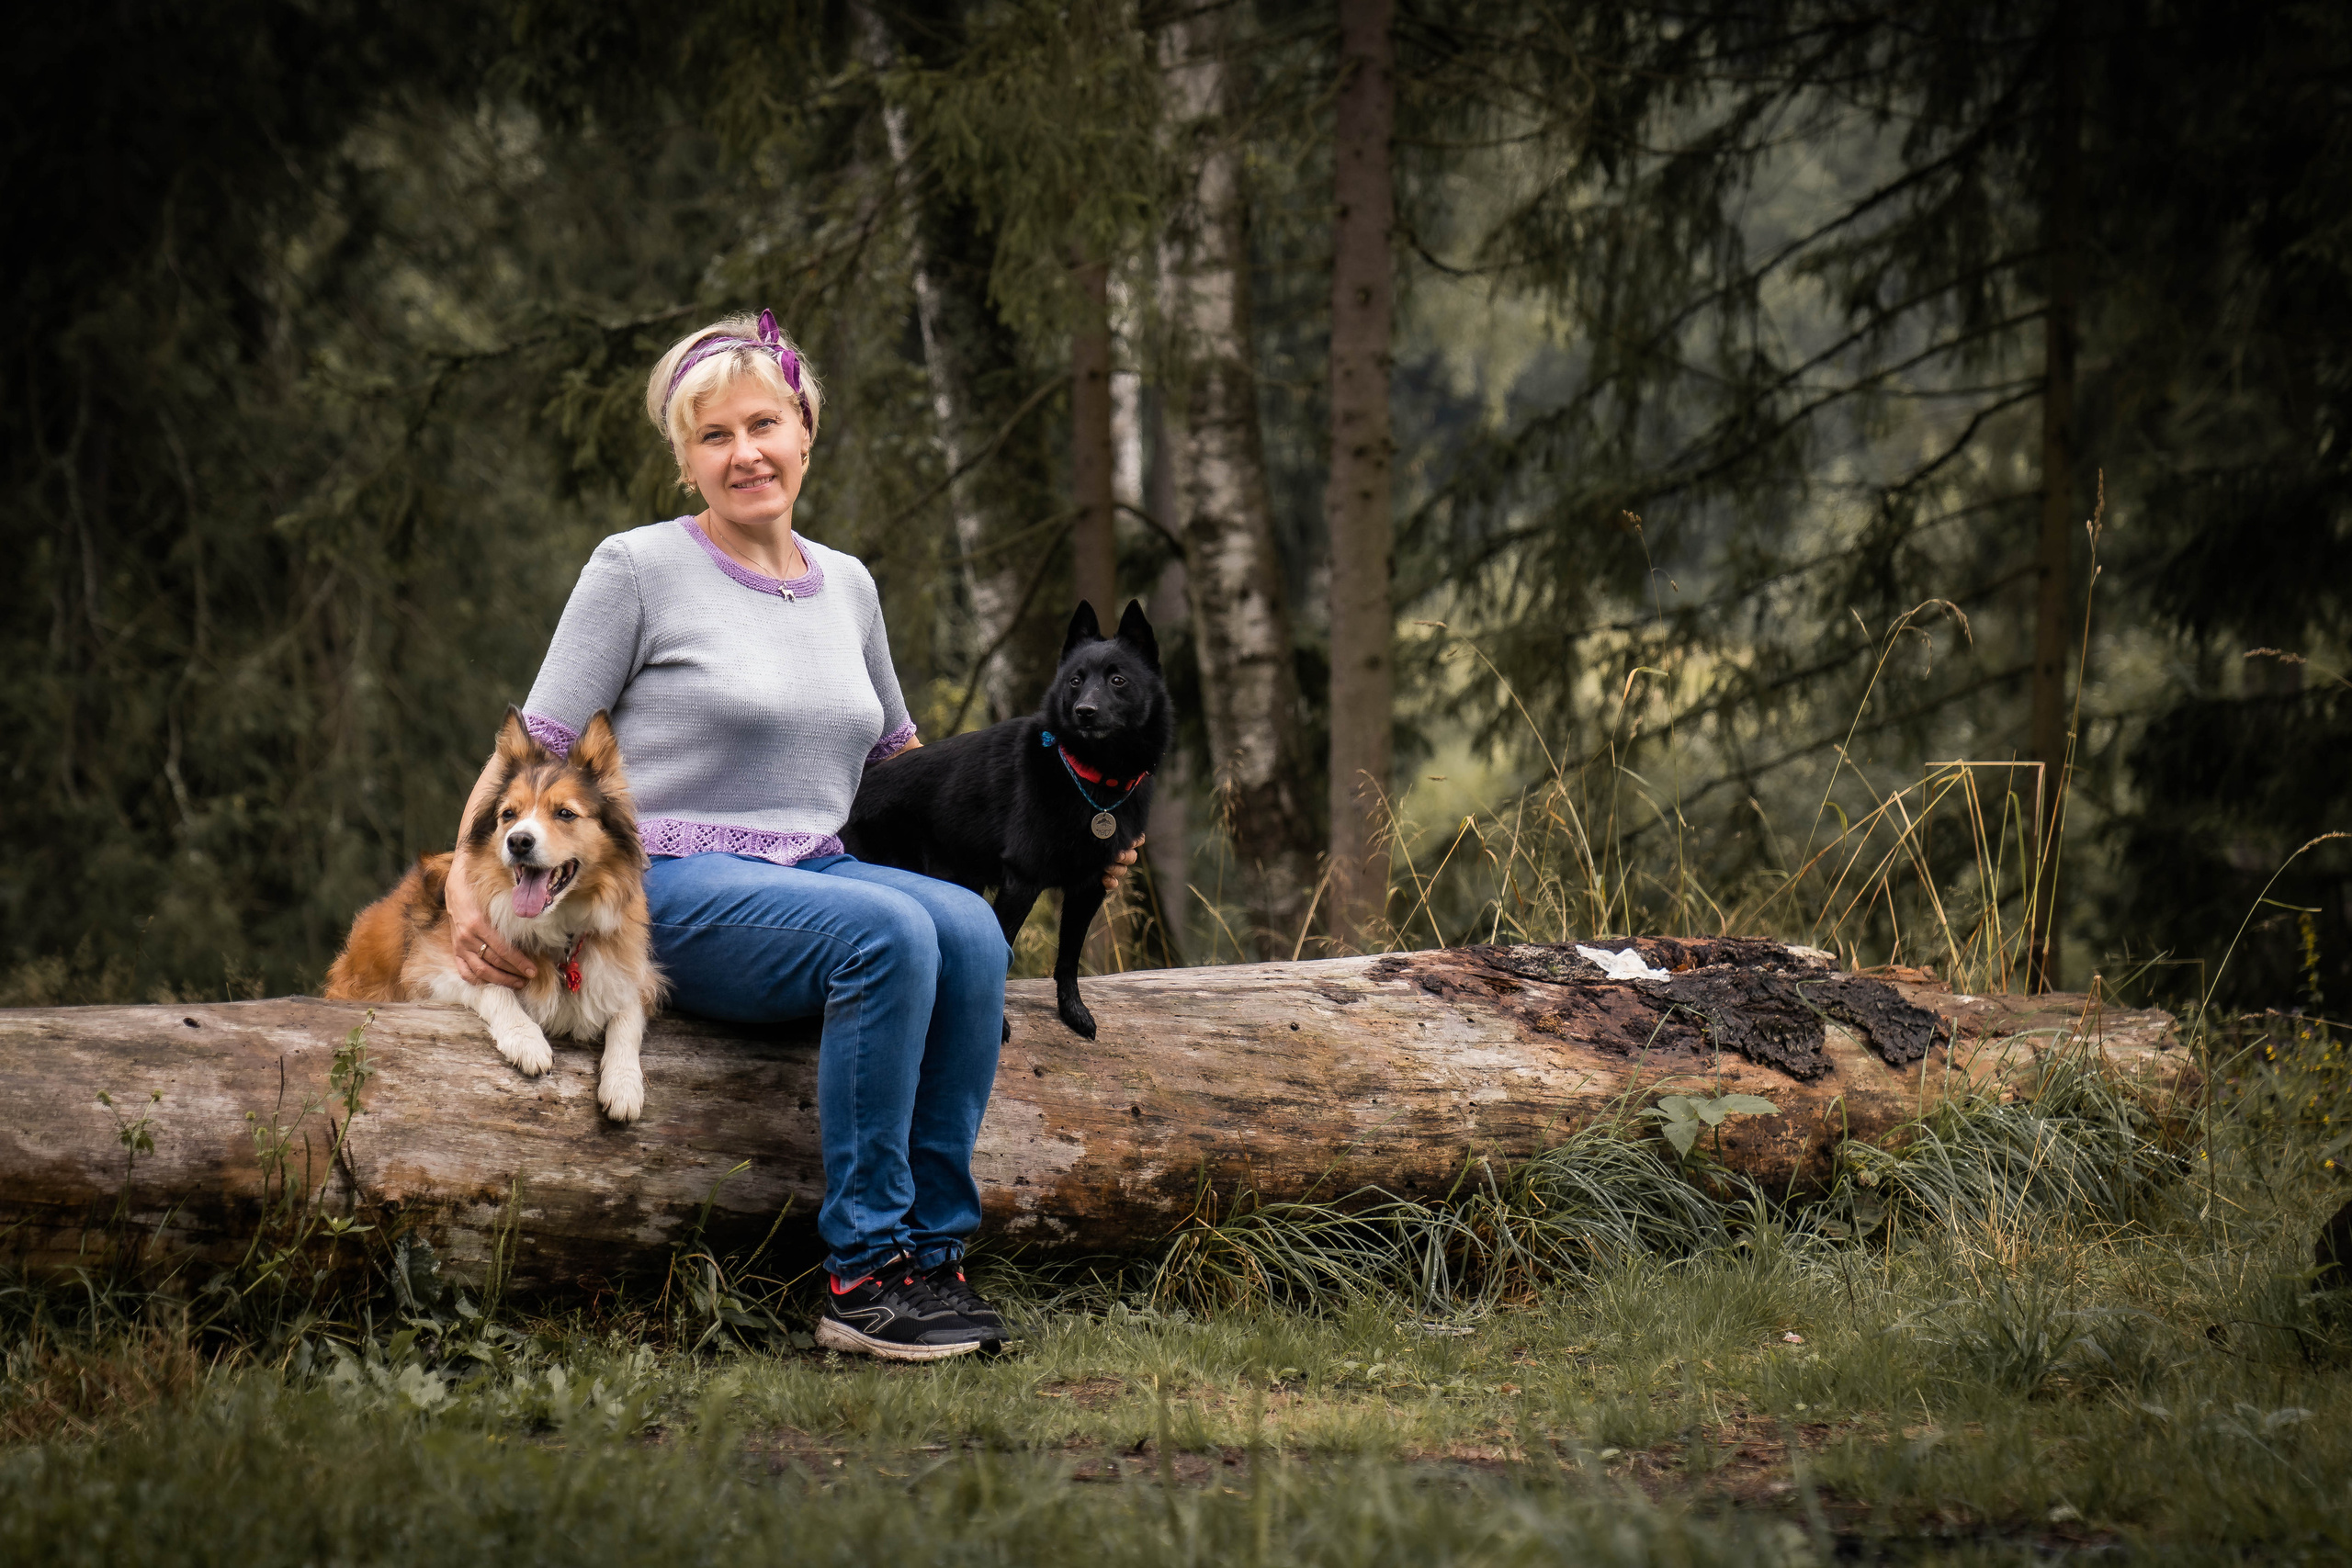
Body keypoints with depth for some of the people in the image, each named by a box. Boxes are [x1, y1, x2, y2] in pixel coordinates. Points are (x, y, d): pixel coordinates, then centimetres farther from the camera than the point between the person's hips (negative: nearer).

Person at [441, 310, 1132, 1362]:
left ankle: (934, 1253, -23)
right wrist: (468, 884, -18)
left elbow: (898, 753, 30)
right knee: (890, 934, -33)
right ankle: (862, 1272, -29)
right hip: (676, 890, -5)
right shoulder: (636, 569, -1)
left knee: (969, 931, -27)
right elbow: (534, 747, -2)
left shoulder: (848, 586, 16)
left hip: (816, 874, 5)